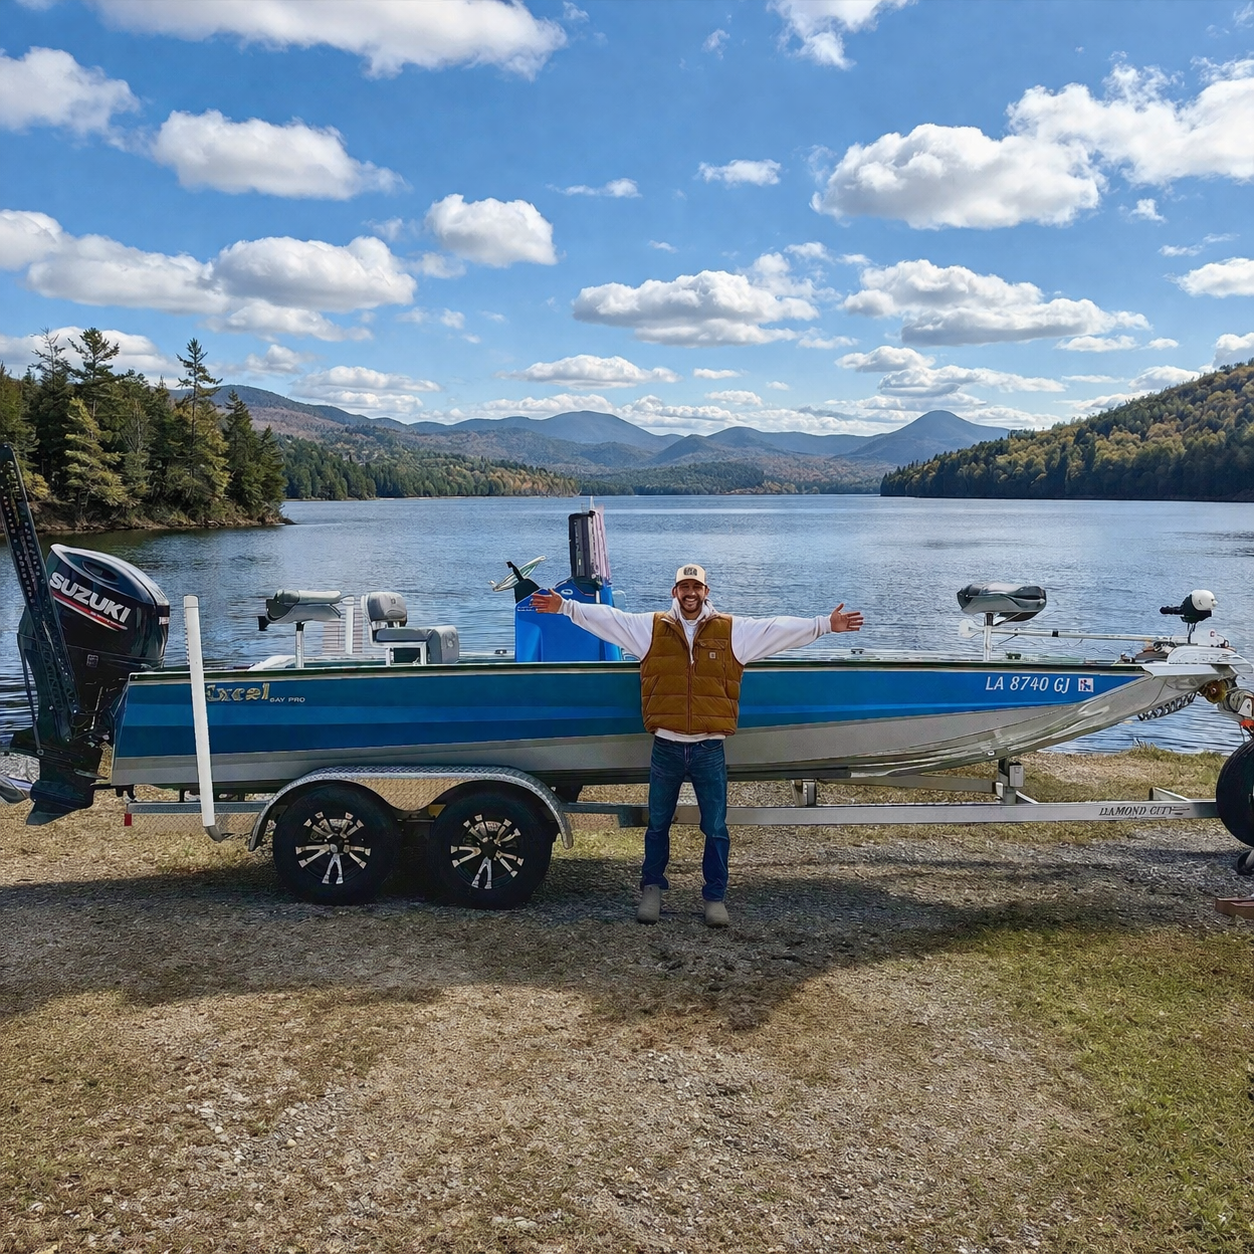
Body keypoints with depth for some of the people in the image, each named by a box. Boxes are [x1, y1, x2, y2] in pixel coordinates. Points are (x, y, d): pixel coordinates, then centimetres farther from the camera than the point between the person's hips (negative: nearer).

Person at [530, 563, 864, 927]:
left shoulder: (732, 631, 2)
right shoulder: (651, 627, 4)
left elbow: (781, 628, 1)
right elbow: (605, 617, 5)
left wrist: (825, 624, -4)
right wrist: (565, 607, -1)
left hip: (710, 749, 0)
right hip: (666, 747, 1)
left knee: (716, 829, 6)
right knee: (657, 825, 14)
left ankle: (715, 897, 22)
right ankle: (651, 888, 32)